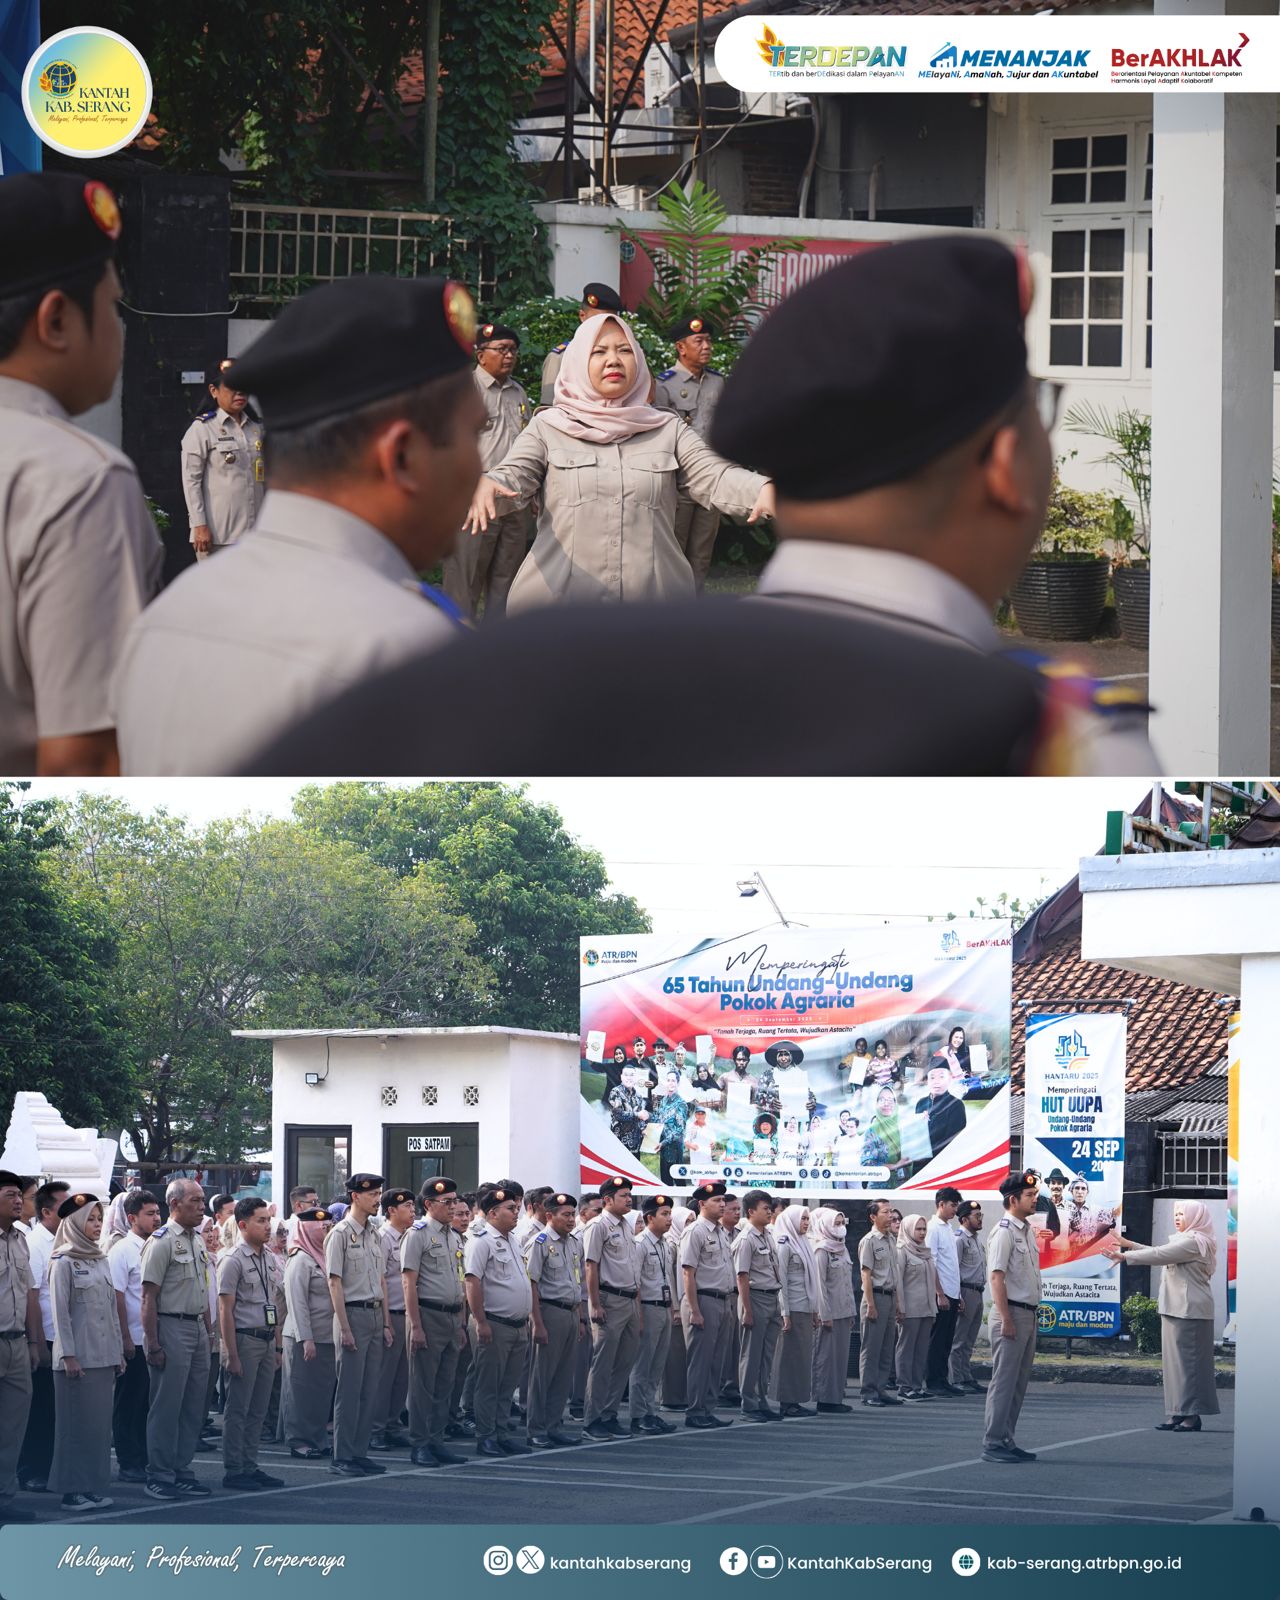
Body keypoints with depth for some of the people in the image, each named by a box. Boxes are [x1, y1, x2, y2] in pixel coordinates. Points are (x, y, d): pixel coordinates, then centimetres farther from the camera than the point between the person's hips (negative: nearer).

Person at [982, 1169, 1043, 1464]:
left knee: (1019, 1383, 12)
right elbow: (997, 1277, -18)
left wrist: (1033, 1315, 17)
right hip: (1011, 1313, -9)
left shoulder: (1027, 1231, 16)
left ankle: (1006, 1441, 17)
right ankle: (992, 1443, -6)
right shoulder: (1004, 1232, -13)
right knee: (1004, 1381, -8)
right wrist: (1006, 1320, -21)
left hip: (1028, 1315, 9)